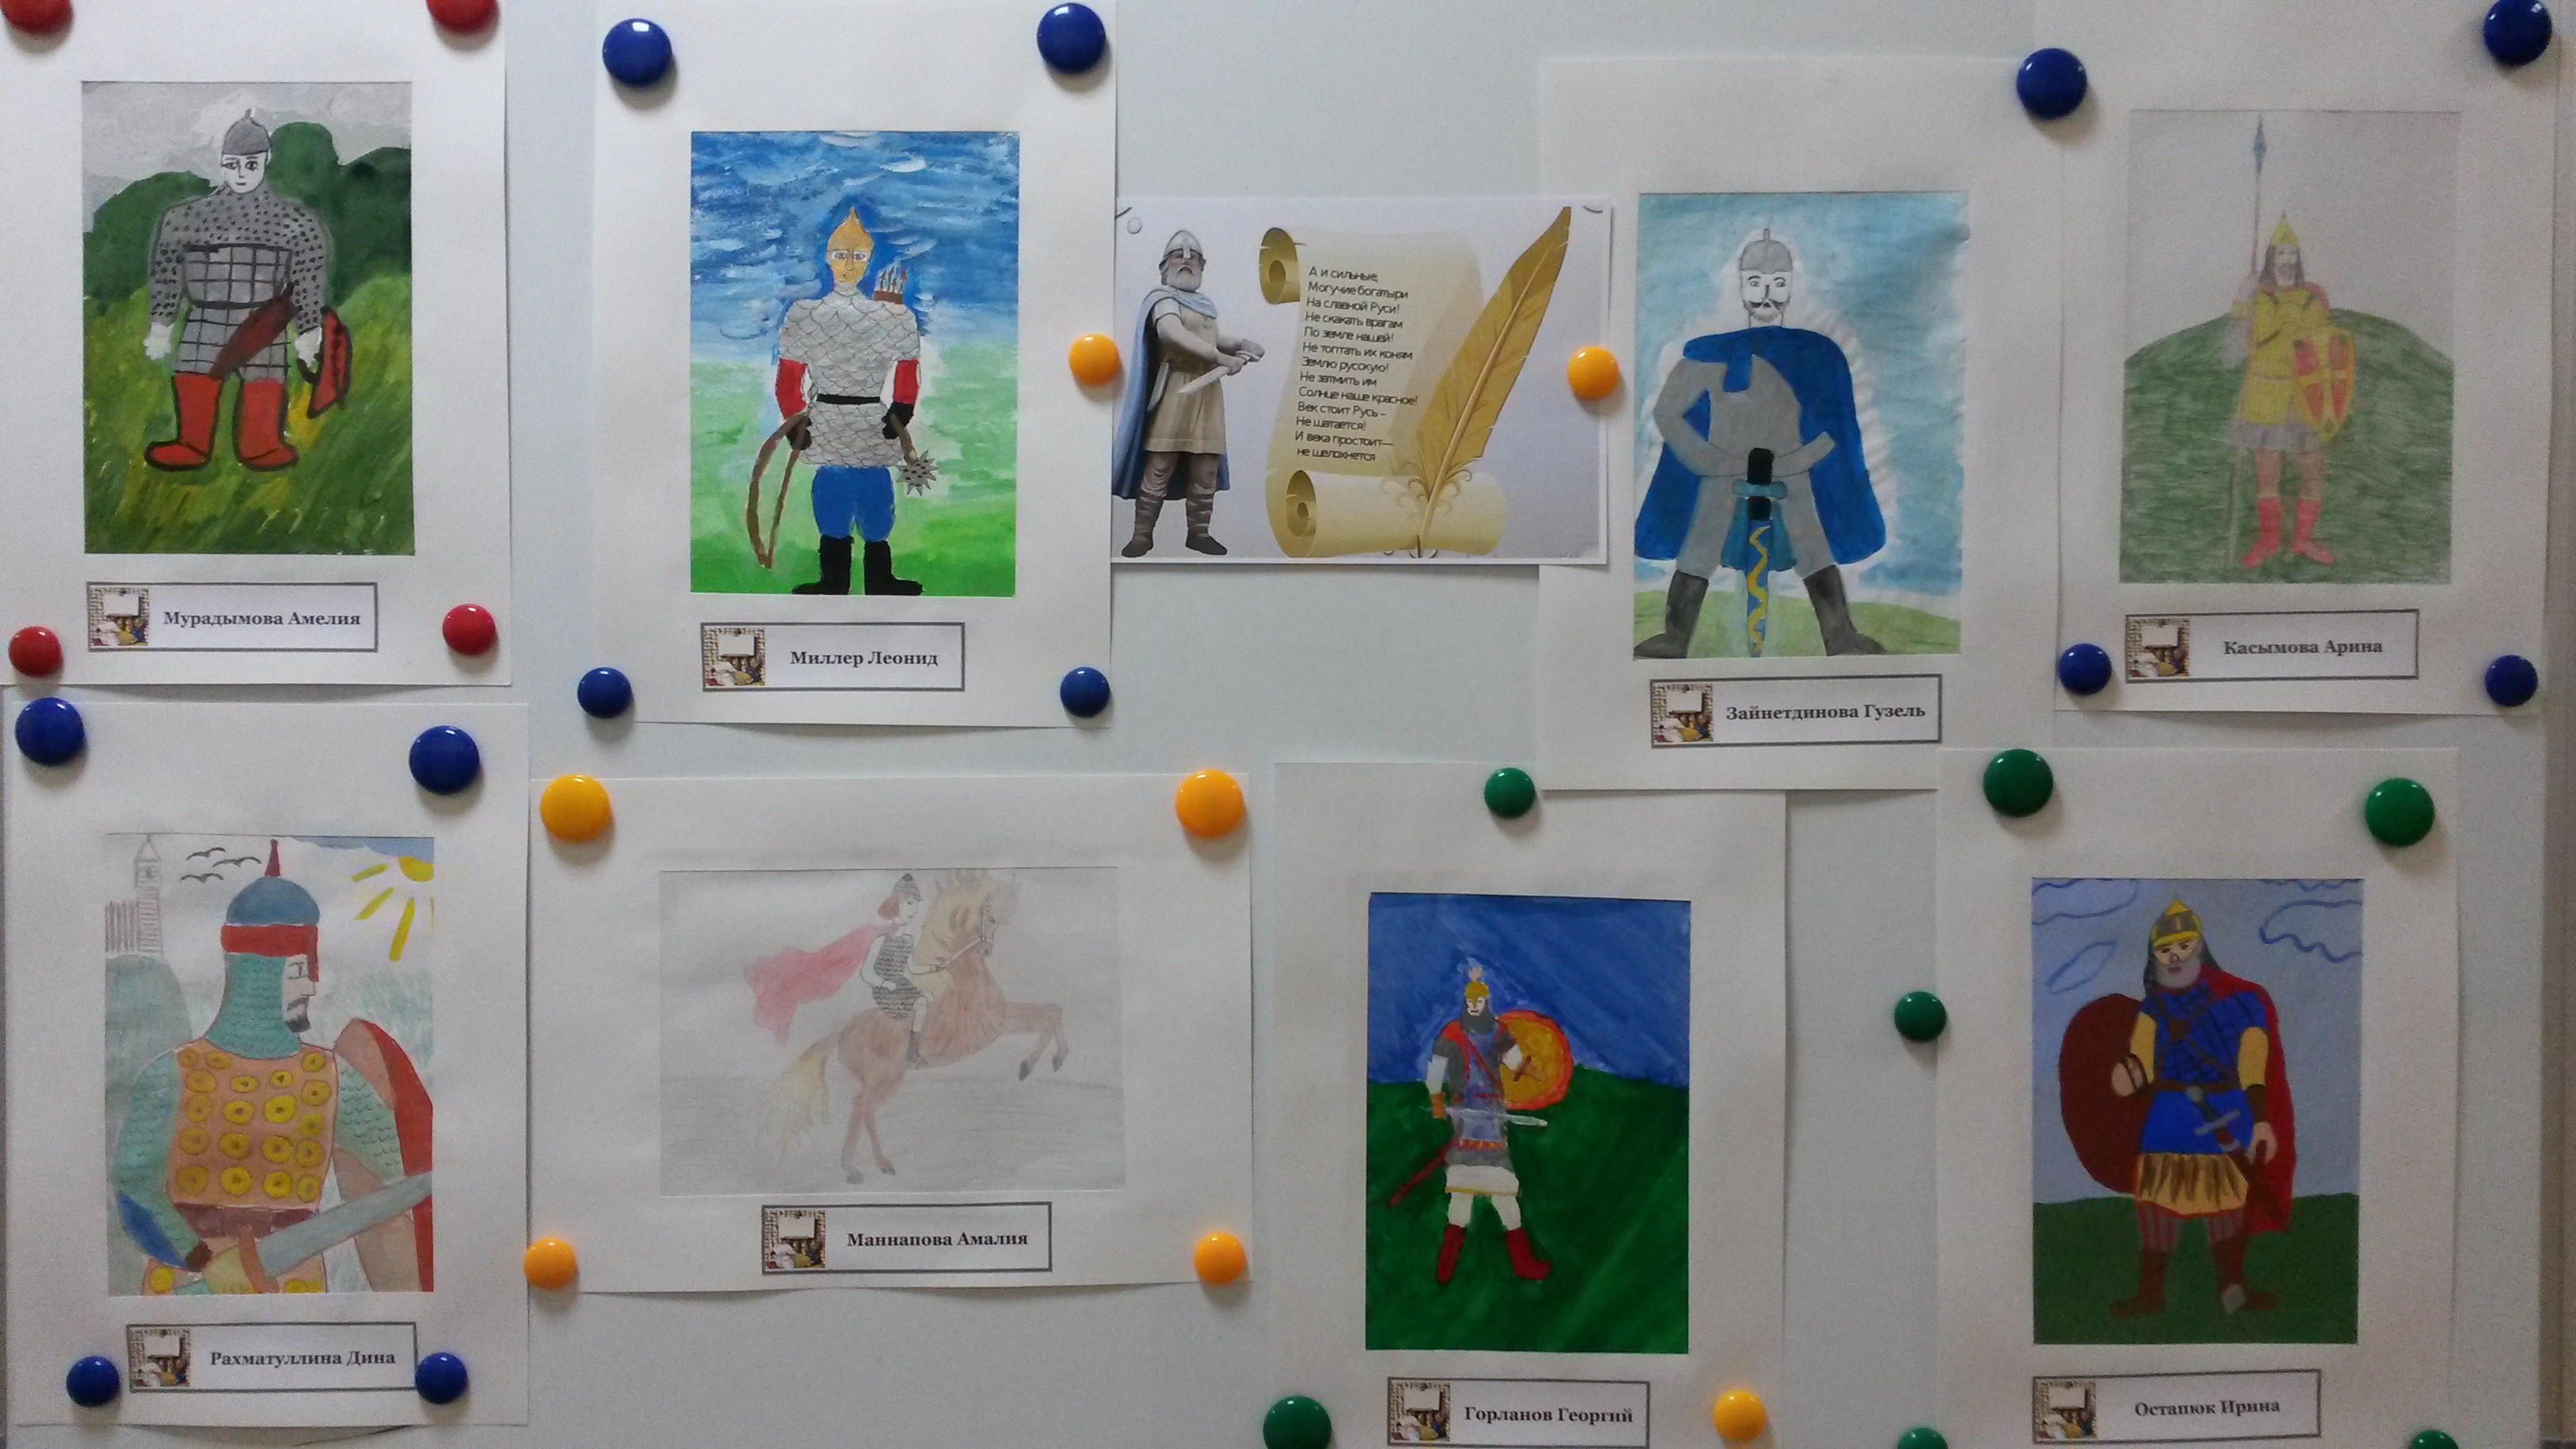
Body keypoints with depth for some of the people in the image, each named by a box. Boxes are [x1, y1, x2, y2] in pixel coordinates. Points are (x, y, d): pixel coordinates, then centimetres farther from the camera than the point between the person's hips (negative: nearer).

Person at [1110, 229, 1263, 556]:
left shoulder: (1206, 306, 24)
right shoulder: (1163, 298, -2)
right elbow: (1171, 332, -21)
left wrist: (1240, 344, 16)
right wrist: (1220, 358, -25)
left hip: (1209, 393, 7)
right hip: (1175, 390, -7)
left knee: (1206, 472, 5)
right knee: (1158, 468, -10)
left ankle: (1199, 532, 13)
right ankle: (1143, 535, -6)